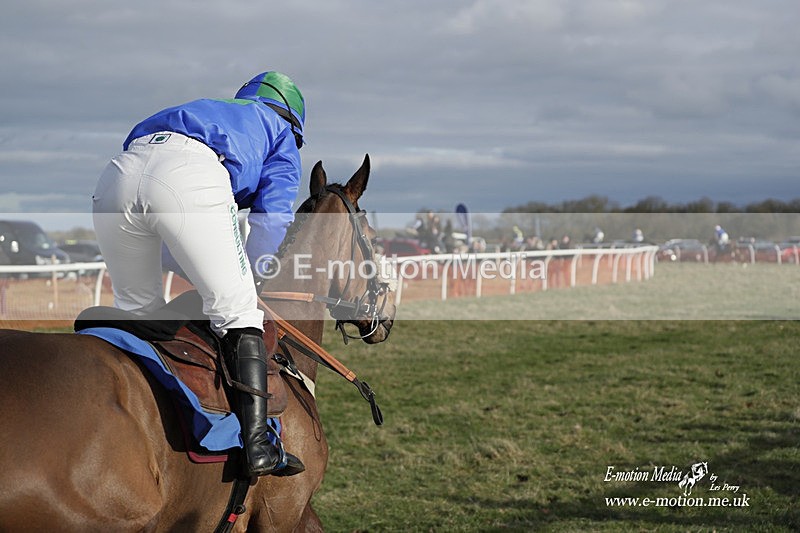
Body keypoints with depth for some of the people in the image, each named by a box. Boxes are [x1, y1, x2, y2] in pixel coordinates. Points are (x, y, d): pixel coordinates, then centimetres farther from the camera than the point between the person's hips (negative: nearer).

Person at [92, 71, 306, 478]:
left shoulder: (211, 110, 46)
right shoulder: (280, 131, 32)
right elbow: (273, 215, 17)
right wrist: (248, 280, 24)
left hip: (120, 172, 5)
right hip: (191, 177, -5)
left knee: (135, 310, 22)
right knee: (236, 310, 2)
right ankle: (257, 443, -6)